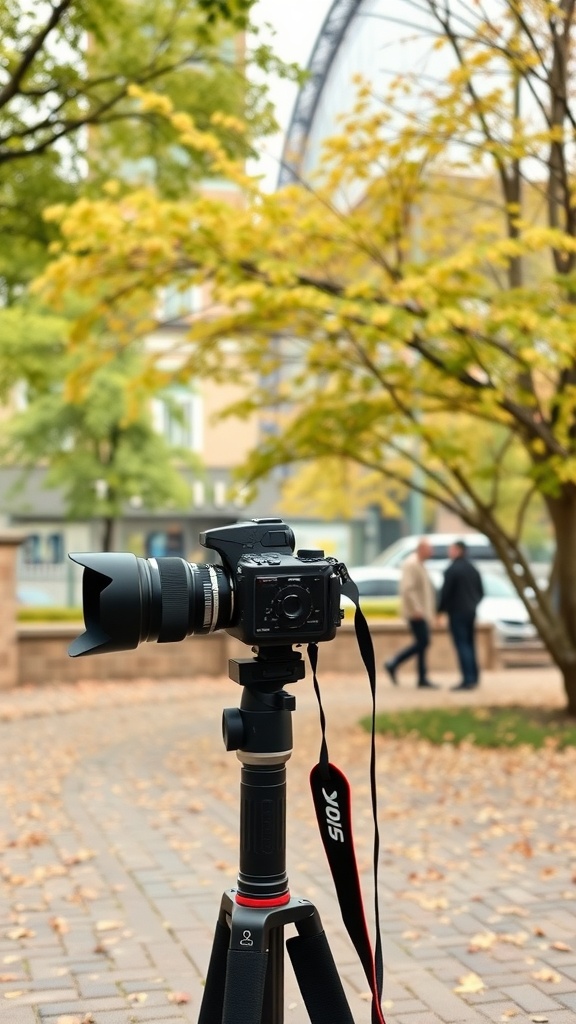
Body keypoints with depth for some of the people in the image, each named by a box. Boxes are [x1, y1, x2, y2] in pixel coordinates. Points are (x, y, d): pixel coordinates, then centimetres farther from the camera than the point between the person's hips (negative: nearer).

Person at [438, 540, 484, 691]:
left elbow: (445, 592, -16)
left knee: (462, 645, -8)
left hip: (457, 612, -8)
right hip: (471, 612, 8)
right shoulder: (473, 569, 11)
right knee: (470, 644, 15)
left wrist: (440, 610, -5)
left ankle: (468, 680, -12)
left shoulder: (452, 570, -14)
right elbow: (481, 592, 14)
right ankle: (474, 677, 18)